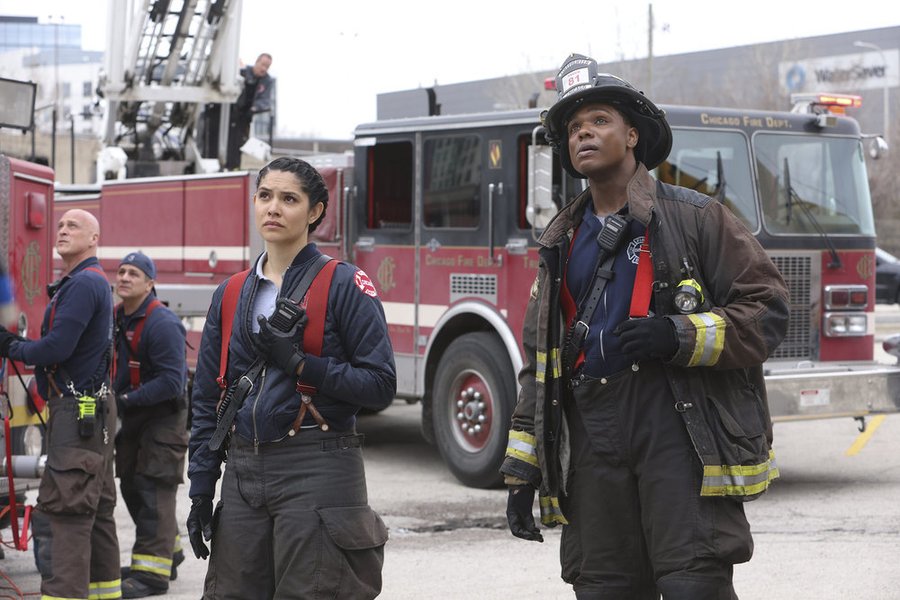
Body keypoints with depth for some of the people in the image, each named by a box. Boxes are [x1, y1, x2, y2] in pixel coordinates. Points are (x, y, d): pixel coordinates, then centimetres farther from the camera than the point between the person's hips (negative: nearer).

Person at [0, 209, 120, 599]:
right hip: (90, 411, 11)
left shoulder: (84, 284, -13)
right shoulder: (85, 283, 19)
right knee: (95, 510, 14)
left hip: (78, 413, -11)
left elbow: (56, 348, -21)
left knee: (61, 512, -13)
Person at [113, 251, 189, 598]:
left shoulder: (163, 323, -20)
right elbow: (111, 363, 19)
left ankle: (153, 572, -8)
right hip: (132, 416, 9)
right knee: (131, 486, 15)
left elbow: (171, 381, -24)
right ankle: (165, 554, 29)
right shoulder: (116, 318, 6)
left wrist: (128, 399, -24)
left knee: (154, 490, -10)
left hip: (164, 417, -9)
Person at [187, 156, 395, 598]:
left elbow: (379, 384, -8)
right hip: (244, 474, 5)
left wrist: (300, 363, -17)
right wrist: (200, 489, 8)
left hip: (318, 475, -5)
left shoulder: (344, 285, -4)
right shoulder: (230, 295, 12)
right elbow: (207, 399, 14)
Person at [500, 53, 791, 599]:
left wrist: (681, 336, -18)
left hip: (682, 428, -5)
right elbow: (540, 364, 19)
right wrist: (521, 470, 13)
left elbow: (767, 308, -2)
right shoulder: (563, 241, 18)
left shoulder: (693, 216, 3)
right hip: (592, 445, 5)